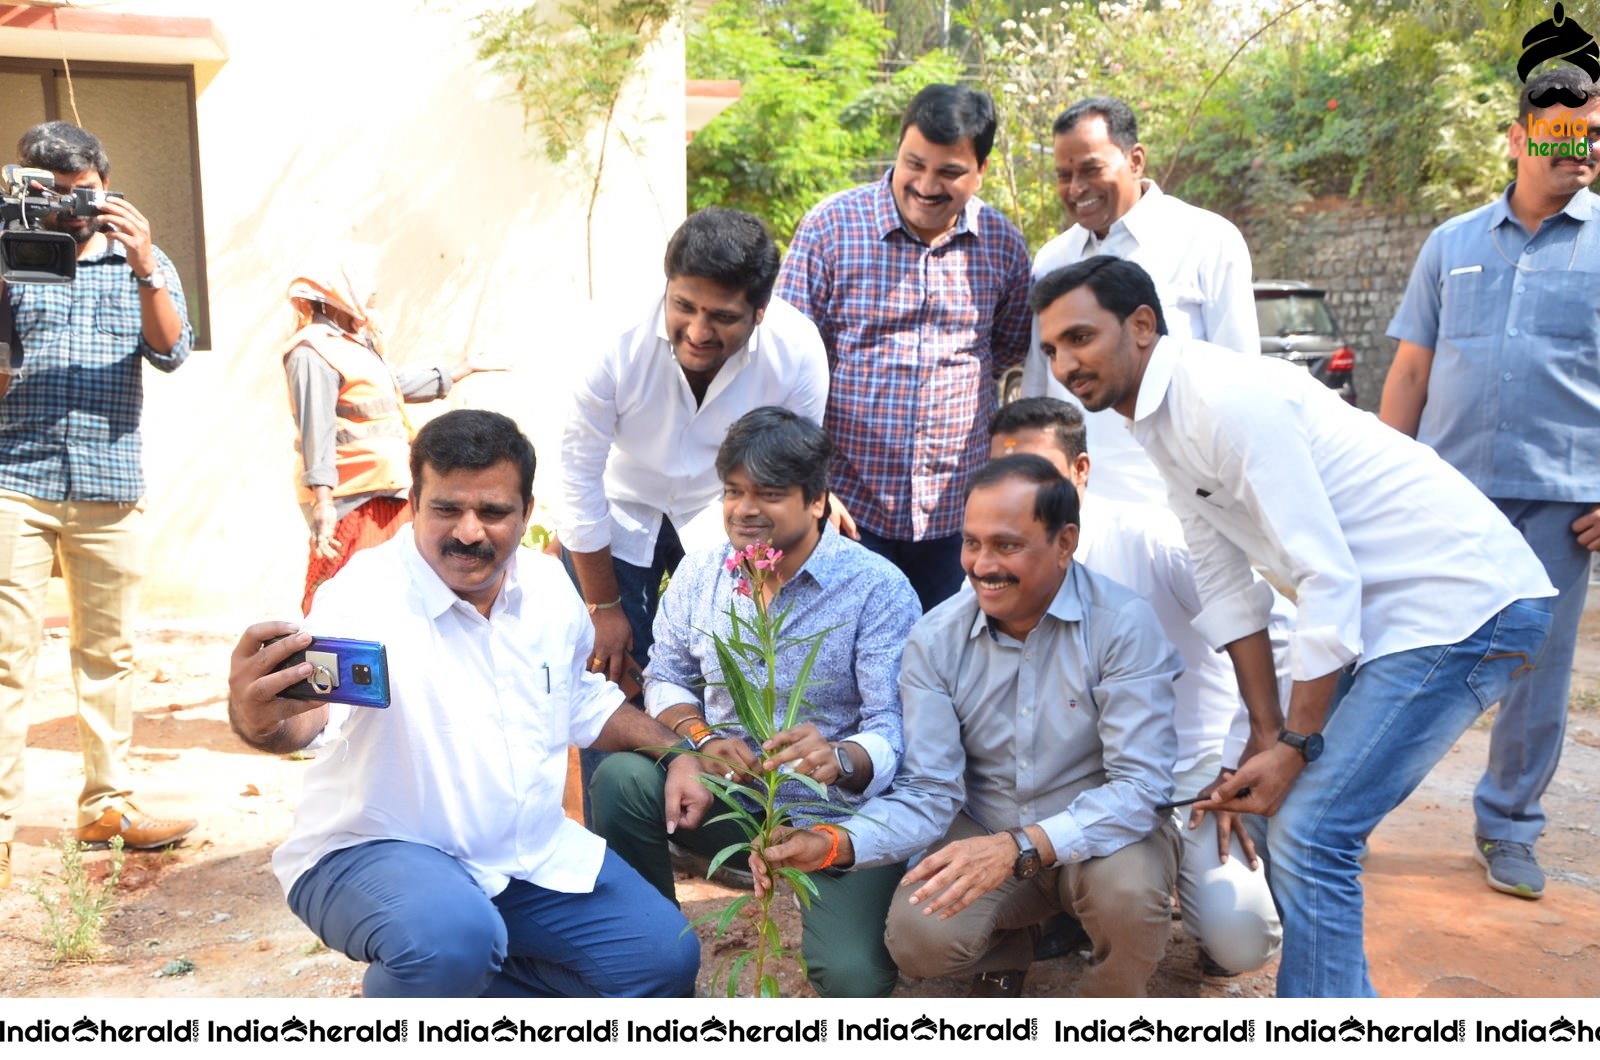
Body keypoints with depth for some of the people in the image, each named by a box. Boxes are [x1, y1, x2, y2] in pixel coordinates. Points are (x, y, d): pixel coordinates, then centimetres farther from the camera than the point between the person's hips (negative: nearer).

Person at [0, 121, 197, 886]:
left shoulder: (143, 263, 12)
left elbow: (171, 352, -1)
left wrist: (145, 270, -15)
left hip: (109, 485, 2)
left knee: (109, 649, 7)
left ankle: (106, 804, 17)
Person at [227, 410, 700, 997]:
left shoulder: (549, 584, 0)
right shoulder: (366, 594, -20)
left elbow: (583, 700, 18)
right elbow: (314, 703, -41)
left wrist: (674, 752, 6)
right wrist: (261, 720, -64)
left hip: (534, 852, 7)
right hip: (376, 852, -6)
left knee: (664, 960, -2)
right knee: (453, 939, -37)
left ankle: (462, 979, 16)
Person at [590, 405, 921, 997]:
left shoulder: (878, 588, -12)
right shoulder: (700, 572, 3)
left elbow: (894, 727, -16)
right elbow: (665, 678, 10)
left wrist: (839, 760, -39)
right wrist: (701, 737, -12)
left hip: (837, 819, -3)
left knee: (854, 978, -23)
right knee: (620, 779, -25)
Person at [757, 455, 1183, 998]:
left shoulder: (1124, 624, -19)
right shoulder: (936, 638, -9)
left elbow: (1140, 785, -25)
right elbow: (928, 792, -11)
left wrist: (1020, 848, -39)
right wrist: (835, 845, -30)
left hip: (1100, 832, -2)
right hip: (984, 834, 2)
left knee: (1127, 889, -34)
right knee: (919, 938, -24)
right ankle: (1008, 948, 15)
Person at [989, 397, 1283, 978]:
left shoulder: (1151, 537, -17)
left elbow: (1273, 625, -14)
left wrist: (1241, 767, -12)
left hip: (1191, 770, -3)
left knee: (1240, 940, -22)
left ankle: (1189, 866, 15)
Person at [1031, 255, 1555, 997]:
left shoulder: (1226, 399, -22)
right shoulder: (1159, 424, 7)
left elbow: (1327, 579, -23)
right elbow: (1225, 586, 8)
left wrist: (1296, 746, -17)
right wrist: (1267, 736, 5)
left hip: (1463, 601, -9)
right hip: (1388, 611, 10)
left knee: (1307, 831, -13)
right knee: (1292, 810, 14)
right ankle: (1333, 990, 30)